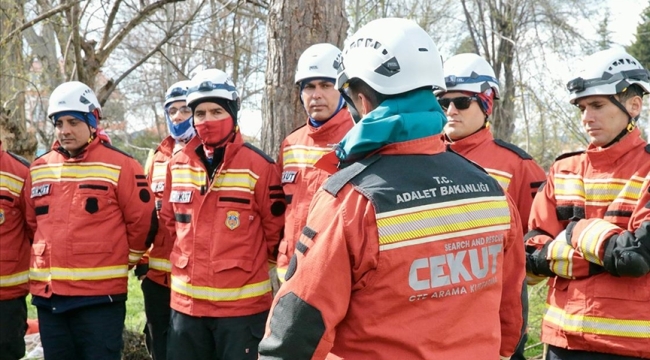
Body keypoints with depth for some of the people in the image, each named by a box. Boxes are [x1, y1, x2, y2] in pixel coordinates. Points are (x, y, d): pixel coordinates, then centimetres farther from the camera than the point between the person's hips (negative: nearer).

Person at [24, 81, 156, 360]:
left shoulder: (120, 166, -7)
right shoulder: (39, 168, 10)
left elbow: (142, 220, -3)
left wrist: (124, 259, 6)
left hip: (100, 296, -5)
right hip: (47, 294, 6)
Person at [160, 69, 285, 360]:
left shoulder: (259, 166, -9)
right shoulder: (178, 165, 5)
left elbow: (275, 230, -2)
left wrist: (250, 266, 6)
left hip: (242, 304, -5)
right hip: (186, 301, 5)